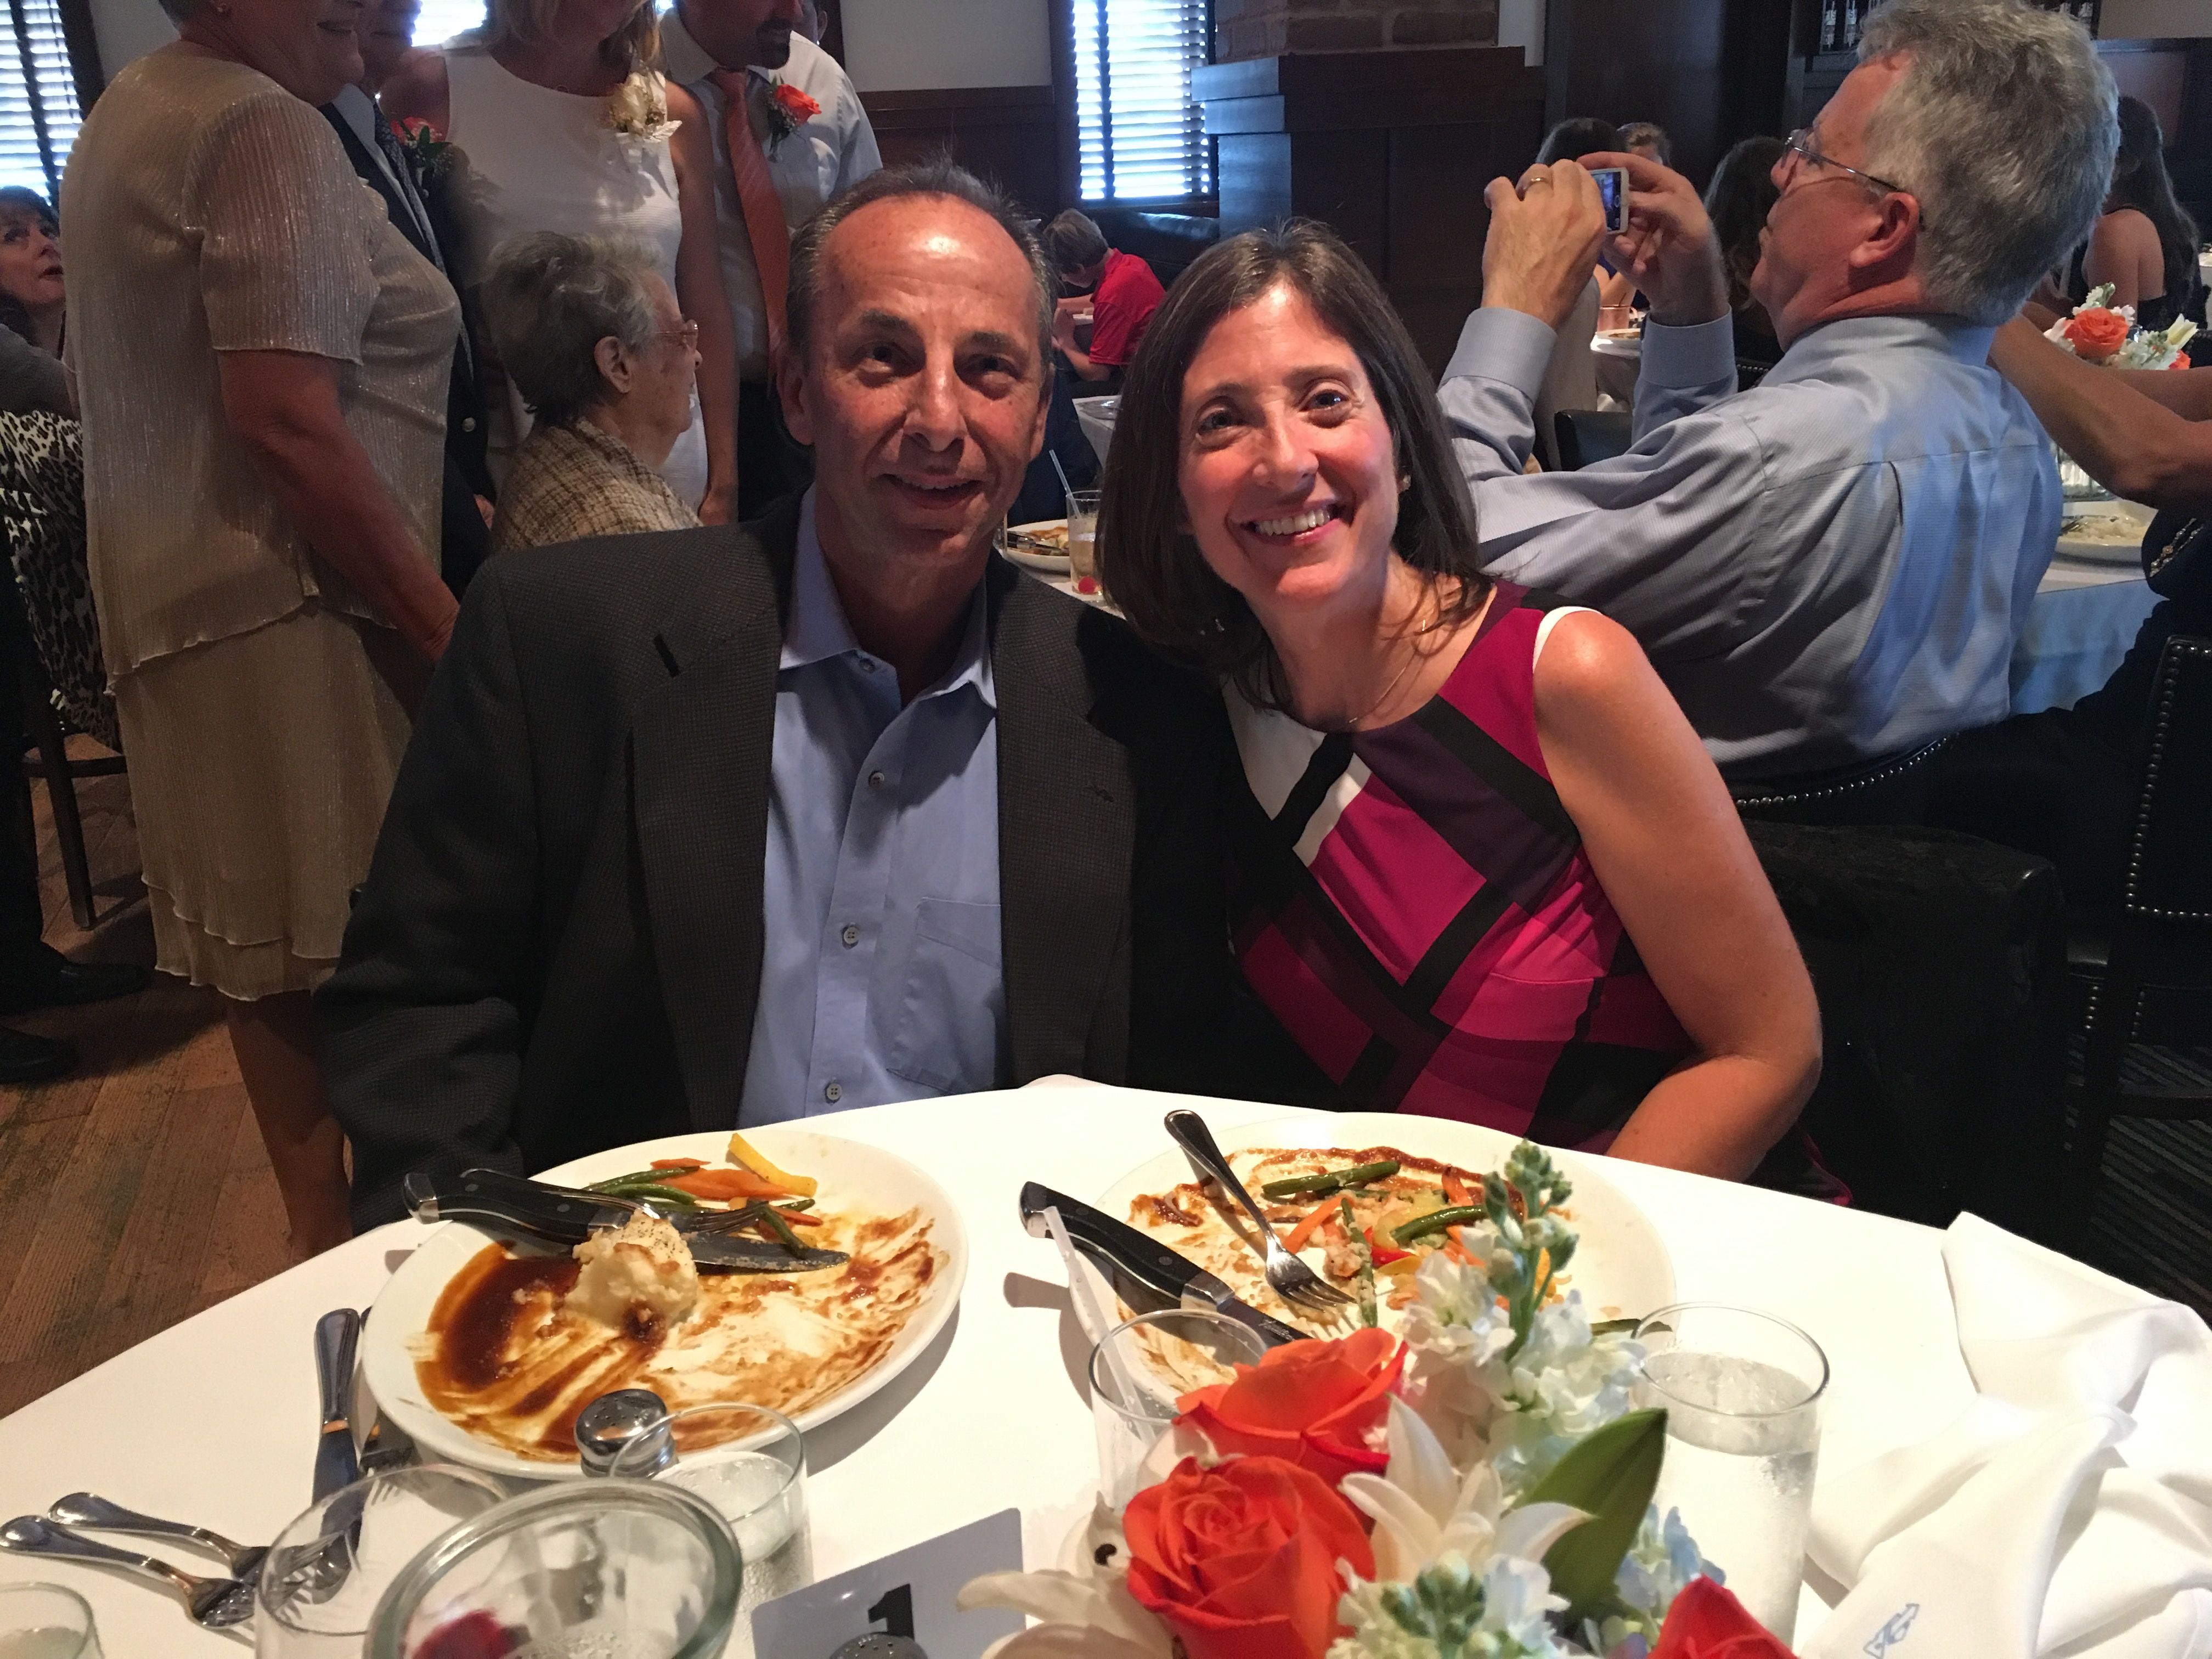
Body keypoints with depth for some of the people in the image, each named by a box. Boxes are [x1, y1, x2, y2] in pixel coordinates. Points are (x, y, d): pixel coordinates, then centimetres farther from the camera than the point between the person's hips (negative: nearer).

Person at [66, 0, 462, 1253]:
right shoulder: (265, 129, -11)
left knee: (273, 951, 14)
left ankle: (324, 1230, 25)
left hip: (173, 593, 10)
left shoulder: (131, 114, 20)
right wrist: (449, 628, -18)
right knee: (353, 947, -3)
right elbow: (286, 420, -21)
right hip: (292, 609, -10)